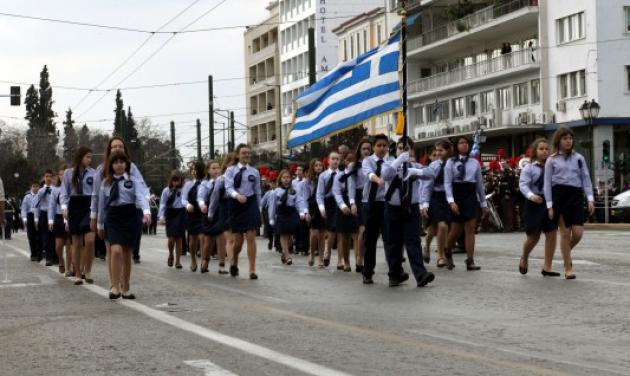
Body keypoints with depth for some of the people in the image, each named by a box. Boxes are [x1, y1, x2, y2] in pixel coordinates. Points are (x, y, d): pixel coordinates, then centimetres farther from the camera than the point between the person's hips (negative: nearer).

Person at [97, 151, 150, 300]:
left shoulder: (133, 181, 1)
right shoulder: (106, 182, 9)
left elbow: (141, 196, -14)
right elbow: (102, 204, 15)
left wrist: (146, 211, -33)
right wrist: (99, 224, 19)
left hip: (130, 217, 0)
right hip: (112, 218, 0)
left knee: (127, 254, 7)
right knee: (116, 251, -18)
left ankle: (125, 289, 18)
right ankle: (115, 286, -11)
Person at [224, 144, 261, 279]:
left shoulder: (254, 172, 6)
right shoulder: (231, 170, 0)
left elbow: (257, 192, 10)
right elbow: (228, 187, -13)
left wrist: (257, 208, 10)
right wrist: (237, 195, -32)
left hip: (251, 204, 1)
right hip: (235, 204, 0)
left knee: (251, 237, -9)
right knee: (237, 240, 6)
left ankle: (252, 270, -5)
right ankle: (233, 263, 36)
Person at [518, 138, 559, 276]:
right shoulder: (529, 168, -3)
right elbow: (523, 184, -12)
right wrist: (531, 195, -30)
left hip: (550, 202, 3)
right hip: (534, 203, -3)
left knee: (551, 234, -1)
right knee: (533, 237, 5)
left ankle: (547, 267, 8)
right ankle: (524, 259, 35)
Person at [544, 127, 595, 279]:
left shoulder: (579, 158, 13)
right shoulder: (552, 160, 7)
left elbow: (586, 179, 11)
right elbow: (547, 183, 4)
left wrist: (590, 199, -1)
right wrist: (549, 205, -3)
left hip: (576, 195, 2)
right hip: (560, 195, -2)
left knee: (578, 232, -7)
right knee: (565, 233, -1)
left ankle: (566, 253, 26)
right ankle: (568, 267, 11)